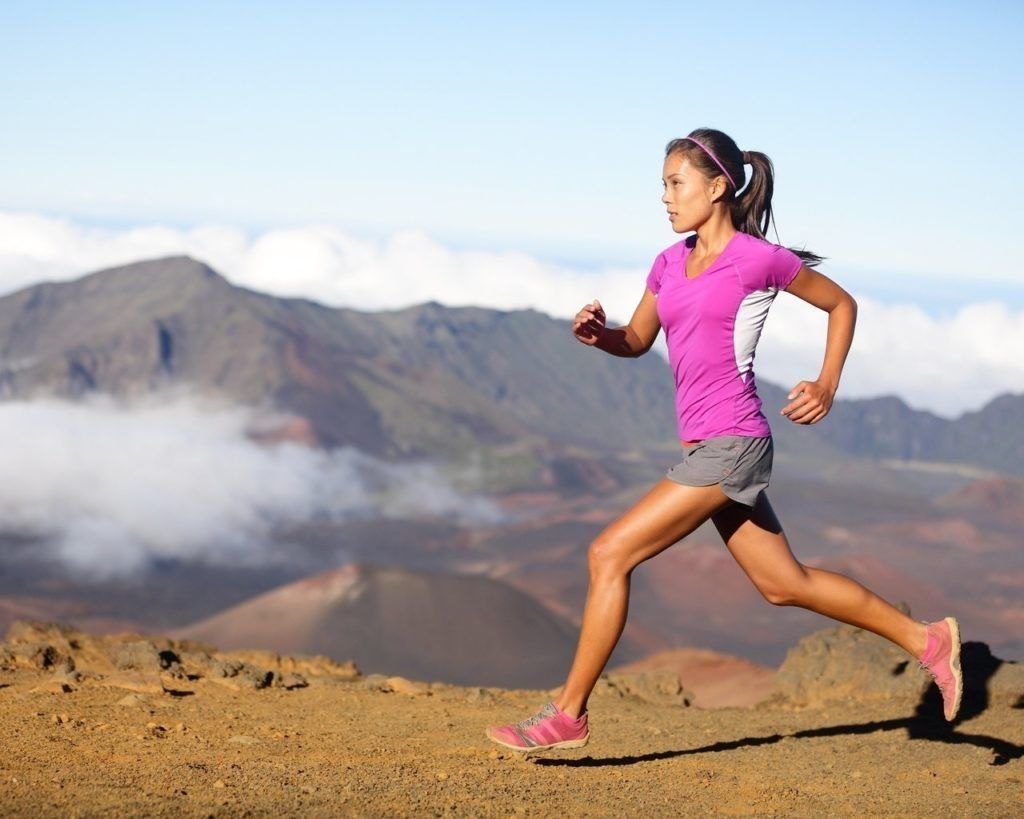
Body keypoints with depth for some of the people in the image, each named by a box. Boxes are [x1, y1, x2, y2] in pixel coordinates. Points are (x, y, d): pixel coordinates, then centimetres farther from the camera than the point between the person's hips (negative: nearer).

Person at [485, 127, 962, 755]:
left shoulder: (760, 259, -7)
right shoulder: (670, 264, 12)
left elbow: (842, 304, 6)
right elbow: (637, 342, 21)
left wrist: (827, 388, -4)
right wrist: (598, 333, -1)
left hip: (732, 445, -8)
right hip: (707, 448, 8)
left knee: (609, 555, -11)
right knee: (783, 584, 16)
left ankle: (568, 714, -2)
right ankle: (925, 639, 28)